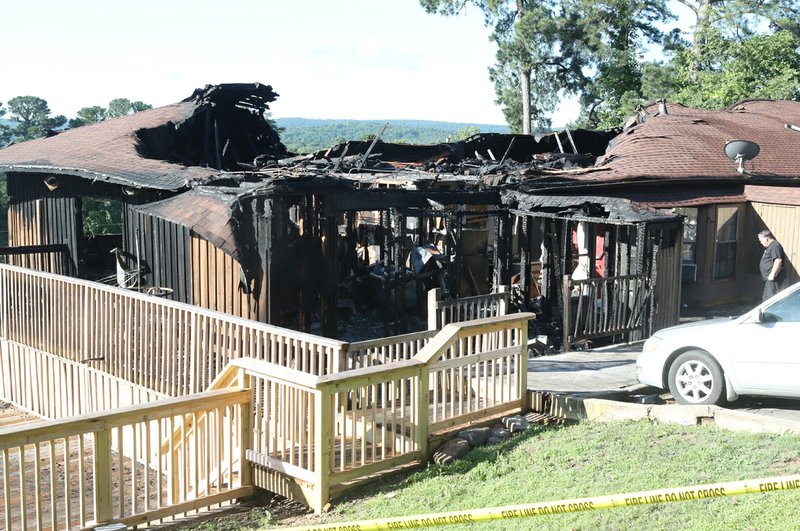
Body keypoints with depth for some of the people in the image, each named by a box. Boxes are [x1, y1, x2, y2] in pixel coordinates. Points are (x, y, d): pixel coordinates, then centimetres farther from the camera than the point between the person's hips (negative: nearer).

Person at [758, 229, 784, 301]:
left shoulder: (775, 246, -14)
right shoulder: (770, 246, 20)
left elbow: (778, 260, -25)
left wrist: (772, 274, -25)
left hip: (772, 278, -11)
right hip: (768, 278, 11)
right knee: (765, 297, 17)